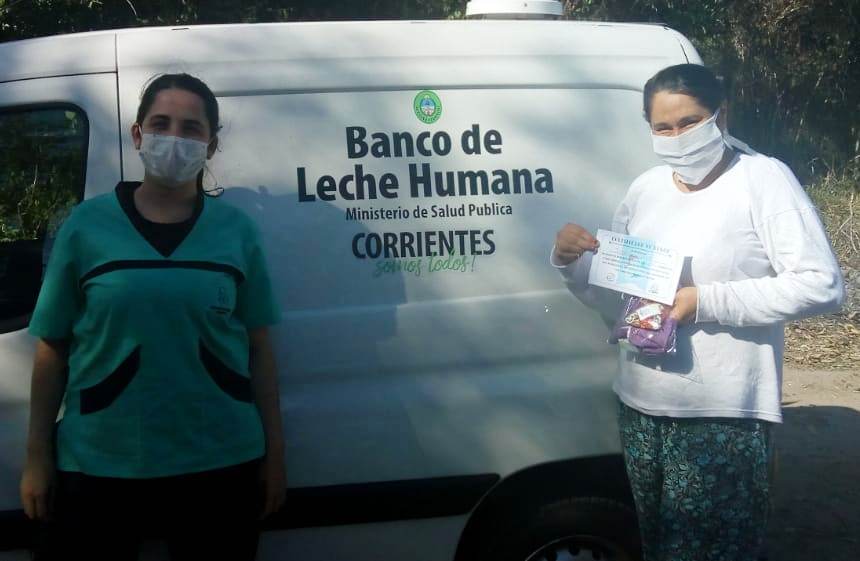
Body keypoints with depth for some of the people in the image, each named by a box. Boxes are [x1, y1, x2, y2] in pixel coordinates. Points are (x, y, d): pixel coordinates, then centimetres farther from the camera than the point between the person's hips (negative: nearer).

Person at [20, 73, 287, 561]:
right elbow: (53, 347, 2)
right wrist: (38, 456, 2)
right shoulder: (86, 225, -1)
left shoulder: (237, 230, 1)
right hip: (100, 464, 0)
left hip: (221, 462, 1)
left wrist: (274, 454, 3)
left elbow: (259, 348, 4)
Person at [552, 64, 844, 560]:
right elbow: (616, 300, 13)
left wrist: (706, 302, -20)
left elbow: (822, 285, -16)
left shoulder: (762, 178, -8)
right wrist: (572, 263, -7)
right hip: (642, 409, 6)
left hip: (724, 418, -6)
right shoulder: (645, 189, 9)